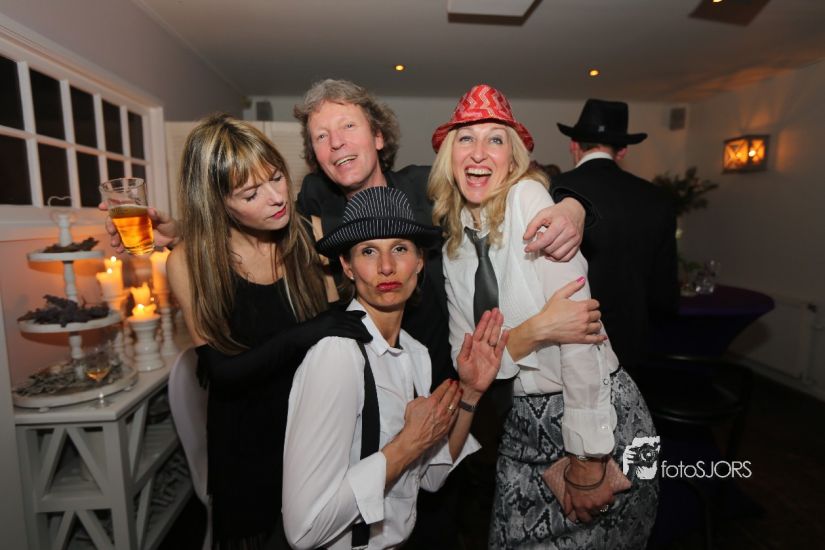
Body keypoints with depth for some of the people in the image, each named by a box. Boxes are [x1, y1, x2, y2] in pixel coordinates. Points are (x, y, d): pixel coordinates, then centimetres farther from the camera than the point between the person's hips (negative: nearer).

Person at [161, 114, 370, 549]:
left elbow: (333, 318, -2)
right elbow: (222, 371, -16)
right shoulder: (190, 263, -13)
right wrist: (301, 337, -28)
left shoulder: (307, 237, -12)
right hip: (247, 444, -1)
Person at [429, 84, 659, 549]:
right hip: (526, 419, 6)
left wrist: (587, 462, -18)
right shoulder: (453, 231, 2)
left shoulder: (528, 197, -17)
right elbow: (465, 341, 6)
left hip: (600, 411, -5)